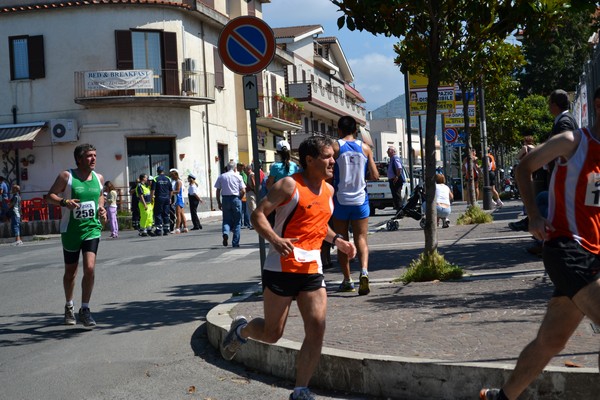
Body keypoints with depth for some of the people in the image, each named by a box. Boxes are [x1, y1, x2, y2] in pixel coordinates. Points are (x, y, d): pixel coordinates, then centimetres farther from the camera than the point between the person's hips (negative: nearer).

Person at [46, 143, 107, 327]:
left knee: (90, 268, -14)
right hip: (70, 230, -2)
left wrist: (101, 208, 4)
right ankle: (69, 307, 34)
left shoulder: (99, 178, 5)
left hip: (92, 228, 2)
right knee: (70, 271, 11)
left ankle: (85, 309, -2)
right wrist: (64, 202, -22)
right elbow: (50, 196, -3)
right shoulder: (67, 176, -7)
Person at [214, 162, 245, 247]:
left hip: (225, 199, 2)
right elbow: (243, 191, -5)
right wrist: (239, 198, 10)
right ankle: (235, 243, 6)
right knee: (237, 222, 6)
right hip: (236, 199, -2)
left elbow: (218, 191, 4)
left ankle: (225, 233, -21)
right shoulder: (238, 176, 1)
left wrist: (219, 202, 10)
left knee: (226, 220, 10)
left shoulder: (221, 177, 7)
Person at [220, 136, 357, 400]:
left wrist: (336, 240, 15)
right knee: (272, 333, 3)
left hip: (312, 269, 6)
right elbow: (258, 215, -14)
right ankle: (240, 329, 37)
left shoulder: (328, 190, 13)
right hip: (282, 267, -6)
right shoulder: (290, 185, -9)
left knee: (317, 329, -7)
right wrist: (275, 240, -30)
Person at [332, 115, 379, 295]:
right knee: (361, 239, 4)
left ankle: (347, 280, 13)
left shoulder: (335, 147, -5)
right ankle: (364, 270, -21)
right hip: (360, 200, 1)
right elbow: (375, 176, 2)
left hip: (340, 200, -1)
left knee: (342, 241, 10)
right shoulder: (365, 148, 3)